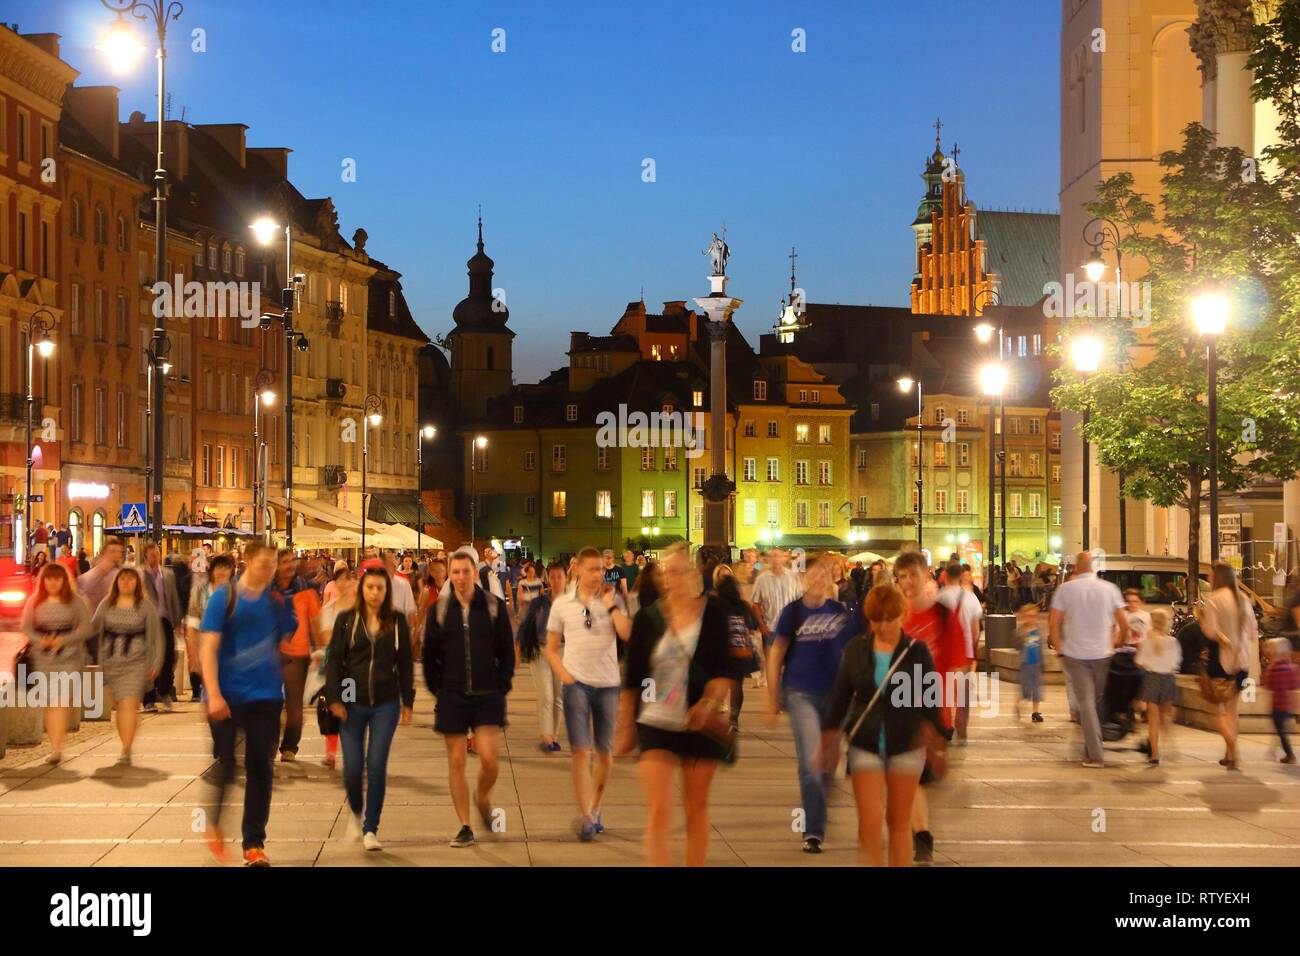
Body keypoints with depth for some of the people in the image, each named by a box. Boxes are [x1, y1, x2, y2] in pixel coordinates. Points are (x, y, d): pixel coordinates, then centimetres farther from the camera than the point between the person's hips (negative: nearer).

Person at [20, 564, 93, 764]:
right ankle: (55, 746, 16)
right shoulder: (35, 602, 9)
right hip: (42, 657, 3)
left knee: (62, 701, -13)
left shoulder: (74, 602, 2)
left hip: (69, 657, -3)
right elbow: (25, 627, 5)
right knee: (49, 702, 6)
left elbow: (86, 627, -2)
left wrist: (64, 640, -15)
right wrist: (40, 640, -14)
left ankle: (56, 748, -18)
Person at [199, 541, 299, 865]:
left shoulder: (278, 600, 5)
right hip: (227, 696, -3)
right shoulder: (224, 596, -5)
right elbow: (208, 647, -9)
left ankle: (254, 844, 13)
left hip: (266, 695, 3)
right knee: (225, 766, 2)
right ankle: (213, 824, 30)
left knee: (261, 769, 4)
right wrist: (213, 695, -15)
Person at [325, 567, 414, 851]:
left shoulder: (397, 622, 3)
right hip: (353, 704, 0)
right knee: (352, 767, -1)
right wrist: (334, 699, -7)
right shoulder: (346, 620, 1)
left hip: (385, 704, 0)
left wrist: (407, 701, 5)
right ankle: (355, 812, 29)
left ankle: (371, 829, 6)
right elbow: (334, 660, 1)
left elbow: (406, 663, 8)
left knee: (377, 766, -5)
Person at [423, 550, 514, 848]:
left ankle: (482, 798, 23)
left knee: (489, 760, -9)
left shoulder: (495, 606, 1)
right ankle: (465, 827, 12)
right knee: (456, 762, 2)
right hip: (452, 697, 1)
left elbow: (507, 651, 4)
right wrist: (438, 690, 3)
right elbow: (429, 655, 8)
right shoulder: (439, 610, 4)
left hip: (488, 696, -1)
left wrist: (501, 687, -2)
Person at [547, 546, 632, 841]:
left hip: (608, 683, 1)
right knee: (581, 751, -9)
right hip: (577, 683, -1)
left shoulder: (613, 600, 2)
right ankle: (586, 818, -8)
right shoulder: (562, 604, 3)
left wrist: (610, 604, -12)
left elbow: (627, 634, -14)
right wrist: (564, 674, -3)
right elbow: (551, 648, 10)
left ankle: (595, 810, 27)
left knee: (604, 752, 10)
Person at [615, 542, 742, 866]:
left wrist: (710, 702, -21)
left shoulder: (713, 612, -2)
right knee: (659, 811, -9)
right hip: (656, 724, 0)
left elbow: (727, 670, -4)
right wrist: (625, 727, 10)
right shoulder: (648, 617, 1)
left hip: (699, 725, 0)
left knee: (696, 809, 12)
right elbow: (631, 678, 8)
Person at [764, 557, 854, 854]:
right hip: (800, 693, -3)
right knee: (812, 761, -12)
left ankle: (814, 819, 33)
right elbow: (775, 656, -1)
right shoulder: (793, 612, -3)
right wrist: (773, 699, -3)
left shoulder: (841, 613, 3)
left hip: (833, 694, 3)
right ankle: (814, 831, -5)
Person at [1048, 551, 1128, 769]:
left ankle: (1095, 755, -8)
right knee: (1098, 702, 15)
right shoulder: (1109, 588, 2)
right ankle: (1091, 748, 22)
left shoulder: (1066, 589, -2)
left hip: (1075, 654, -2)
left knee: (1085, 702, -2)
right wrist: (1116, 642, 16)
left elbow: (1053, 623, -5)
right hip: (1103, 653, 2)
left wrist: (1060, 649, 5)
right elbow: (1124, 623, 1)